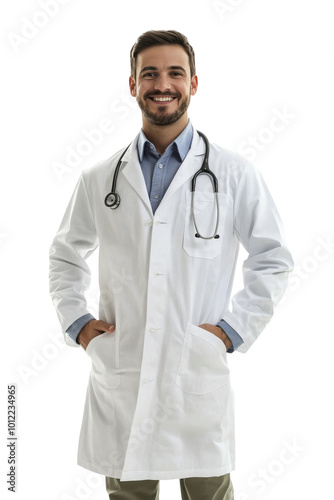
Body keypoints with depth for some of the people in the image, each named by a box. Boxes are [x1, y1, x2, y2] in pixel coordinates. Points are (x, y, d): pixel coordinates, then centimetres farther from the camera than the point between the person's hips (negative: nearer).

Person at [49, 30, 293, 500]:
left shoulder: (235, 174, 1)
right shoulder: (99, 179, 7)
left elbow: (273, 259, 6)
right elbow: (66, 254, 20)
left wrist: (235, 329, -2)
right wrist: (75, 321, 7)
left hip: (200, 377, -1)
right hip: (119, 378, 2)